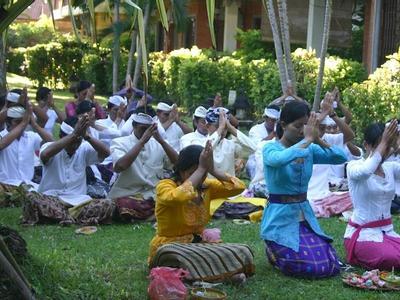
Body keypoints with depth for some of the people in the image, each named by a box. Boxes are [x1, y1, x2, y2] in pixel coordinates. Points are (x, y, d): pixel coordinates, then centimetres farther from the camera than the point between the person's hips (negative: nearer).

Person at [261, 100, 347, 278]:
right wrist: (308, 140, -28)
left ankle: (279, 249, 21)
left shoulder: (310, 150, 5)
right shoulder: (271, 148, -10)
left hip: (305, 215, 6)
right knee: (311, 267, -18)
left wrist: (318, 140, -19)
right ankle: (273, 250, 12)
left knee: (331, 267, -3)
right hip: (280, 218, -6)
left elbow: (341, 158, -7)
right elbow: (280, 159, -36)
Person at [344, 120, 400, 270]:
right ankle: (358, 254, 0)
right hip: (362, 233, -6)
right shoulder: (354, 166, -10)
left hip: (387, 231, 6)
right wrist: (384, 142, -28)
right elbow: (366, 171, -36)